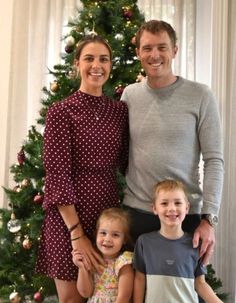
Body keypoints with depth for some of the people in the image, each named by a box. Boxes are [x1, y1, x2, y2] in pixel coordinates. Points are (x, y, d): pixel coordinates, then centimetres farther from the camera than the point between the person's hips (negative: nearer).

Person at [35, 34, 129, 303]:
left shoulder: (120, 110, 8)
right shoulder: (61, 111, -6)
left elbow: (126, 163, 10)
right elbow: (57, 175, -12)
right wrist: (76, 232, -17)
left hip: (110, 213, 4)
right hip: (68, 217, -4)